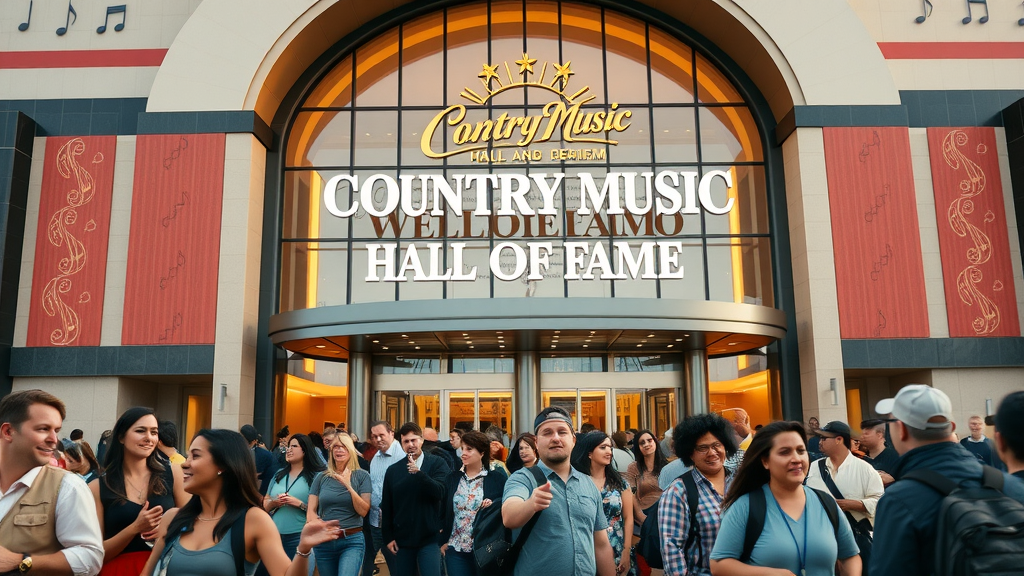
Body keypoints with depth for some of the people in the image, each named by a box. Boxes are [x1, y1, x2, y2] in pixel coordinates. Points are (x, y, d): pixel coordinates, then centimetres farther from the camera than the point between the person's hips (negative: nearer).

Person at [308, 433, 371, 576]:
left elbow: (363, 511, -7)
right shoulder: (321, 477, 5)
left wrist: (348, 485, -18)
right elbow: (311, 511, 5)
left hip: (352, 540, -3)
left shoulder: (361, 475, -2)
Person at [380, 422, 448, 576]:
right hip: (402, 539, 3)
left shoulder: (437, 464, -1)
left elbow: (440, 492, -15)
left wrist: (419, 473, -26)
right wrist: (388, 537, 5)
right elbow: (386, 507, 9)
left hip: (429, 538, -3)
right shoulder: (393, 470, 5)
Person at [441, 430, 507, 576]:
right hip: (456, 548, 3)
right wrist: (443, 540, 8)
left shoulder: (496, 478, -3)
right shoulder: (452, 478, 8)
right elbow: (444, 510, 11)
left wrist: (493, 504, -21)